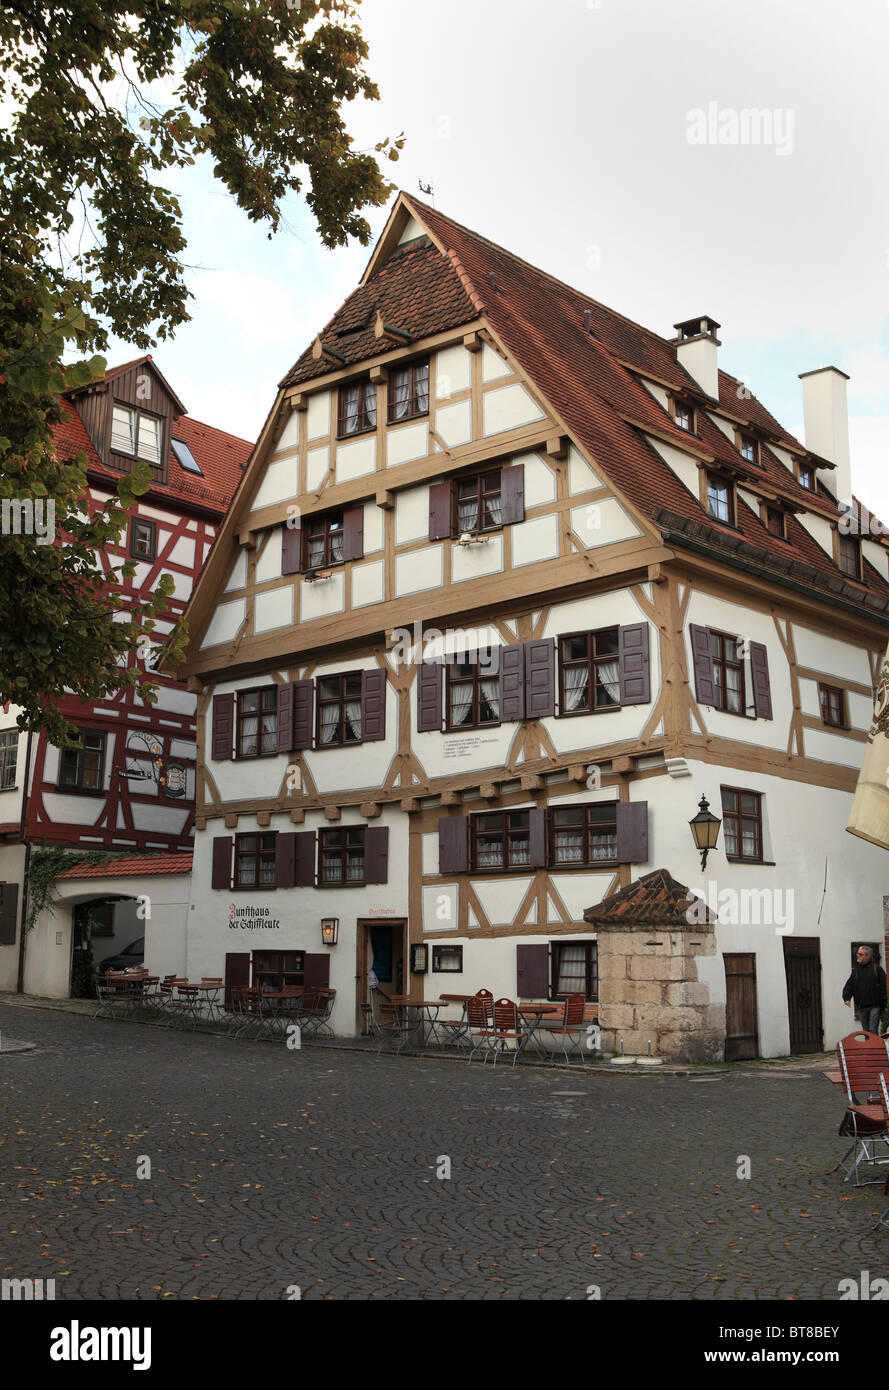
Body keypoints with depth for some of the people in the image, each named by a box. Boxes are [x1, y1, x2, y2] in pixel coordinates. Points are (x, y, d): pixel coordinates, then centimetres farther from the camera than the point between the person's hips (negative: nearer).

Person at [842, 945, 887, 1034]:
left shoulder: (877, 969, -2)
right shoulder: (856, 970, 11)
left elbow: (884, 988, -4)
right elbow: (849, 985, 8)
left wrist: (884, 1005, -8)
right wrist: (847, 998, -10)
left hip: (874, 1006, -5)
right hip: (861, 1008, 5)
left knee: (873, 1030, -11)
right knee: (866, 1031, 10)